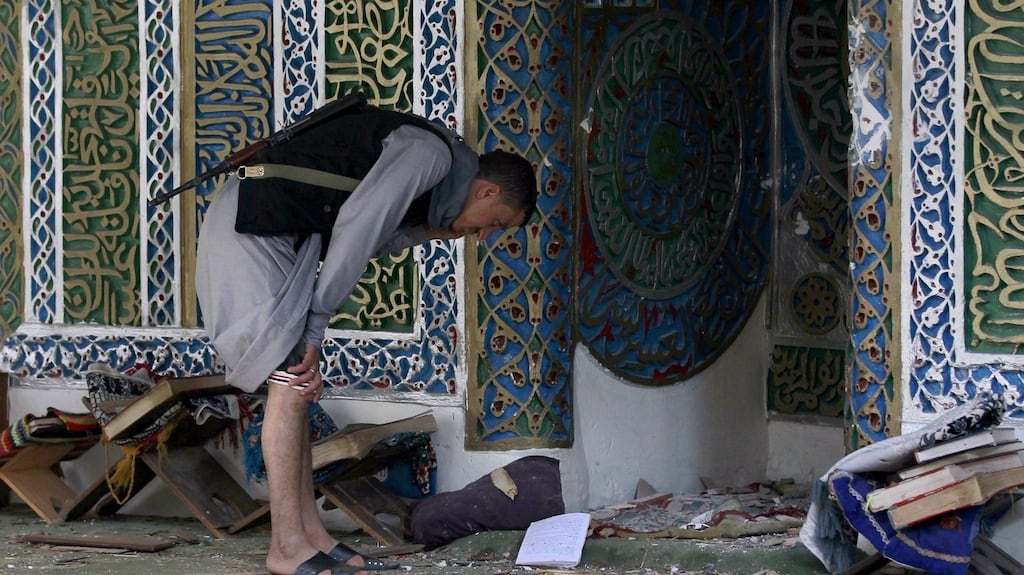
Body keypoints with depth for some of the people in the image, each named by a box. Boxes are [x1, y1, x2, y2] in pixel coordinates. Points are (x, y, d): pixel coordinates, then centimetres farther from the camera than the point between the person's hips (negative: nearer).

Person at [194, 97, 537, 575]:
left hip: (279, 232, 10)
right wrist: (316, 328, -15)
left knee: (295, 385, 8)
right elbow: (354, 226, -19)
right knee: (290, 382, -11)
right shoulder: (431, 150, -12)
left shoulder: (428, 188, 19)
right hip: (252, 222, -10)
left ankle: (309, 533, 10)